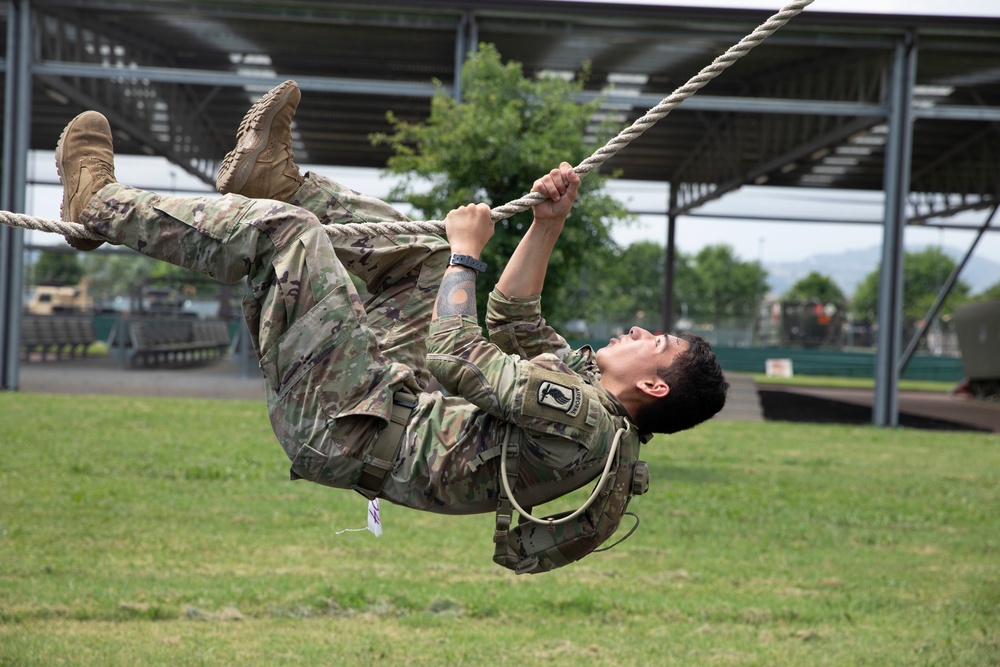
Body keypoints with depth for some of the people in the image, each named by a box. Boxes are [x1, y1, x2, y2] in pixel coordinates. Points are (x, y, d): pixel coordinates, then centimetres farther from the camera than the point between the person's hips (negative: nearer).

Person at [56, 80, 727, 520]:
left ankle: (100, 204, 3)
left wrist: (468, 252, -9)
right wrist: (548, 225, 11)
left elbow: (456, 355, -23)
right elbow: (514, 324, 20)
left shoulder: (584, 416, -23)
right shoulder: (579, 378, 6)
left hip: (345, 425, -10)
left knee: (281, 229, -14)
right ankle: (275, 175, 23)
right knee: (427, 252, 21)